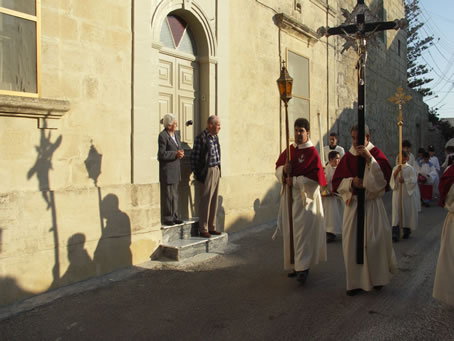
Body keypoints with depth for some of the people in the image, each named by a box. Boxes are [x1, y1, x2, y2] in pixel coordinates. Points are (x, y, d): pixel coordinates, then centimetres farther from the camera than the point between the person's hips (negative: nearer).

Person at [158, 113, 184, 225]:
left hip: (175, 169, 8)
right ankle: (167, 218, 6)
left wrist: (180, 153, -1)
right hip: (166, 169, -8)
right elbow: (161, 154, -17)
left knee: (175, 194, 13)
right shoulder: (162, 136, -14)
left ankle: (174, 216, 21)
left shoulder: (176, 134, 12)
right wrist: (175, 154, -21)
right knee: (167, 195, -2)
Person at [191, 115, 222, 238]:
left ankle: (211, 227, 21)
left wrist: (219, 170, 13)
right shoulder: (201, 138, -13)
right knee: (205, 201, -3)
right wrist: (197, 174, -10)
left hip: (216, 170, 8)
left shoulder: (215, 137, 11)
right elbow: (194, 157, -12)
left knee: (214, 201, 12)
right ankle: (203, 229, 6)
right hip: (208, 171, -8)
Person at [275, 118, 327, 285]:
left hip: (305, 198, -6)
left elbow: (315, 178, -15)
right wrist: (283, 169, -8)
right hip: (289, 197, 6)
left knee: (303, 232, -8)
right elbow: (277, 168, 14)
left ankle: (303, 267, -4)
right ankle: (294, 265, 22)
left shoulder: (312, 152, -8)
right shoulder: (289, 150, 10)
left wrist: (295, 181, -15)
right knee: (290, 232, 10)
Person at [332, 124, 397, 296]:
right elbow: (337, 182, 5)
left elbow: (384, 178, -17)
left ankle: (377, 277, 22)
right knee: (352, 243, 0)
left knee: (375, 242, -3)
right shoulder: (348, 157, 6)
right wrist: (352, 182, -15)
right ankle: (357, 282, 13)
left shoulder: (376, 154, -3)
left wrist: (369, 158, -25)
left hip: (372, 205, -3)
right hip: (353, 205, 3)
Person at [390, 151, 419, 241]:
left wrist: (404, 180, -21)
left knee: (407, 212, 5)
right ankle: (396, 233, -10)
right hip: (397, 193, 2)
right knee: (396, 212, -5)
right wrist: (396, 172, -13)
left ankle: (407, 230, 24)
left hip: (407, 193, -2)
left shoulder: (410, 168, -2)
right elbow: (391, 179, 0)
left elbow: (414, 180, -10)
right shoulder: (395, 168, 8)